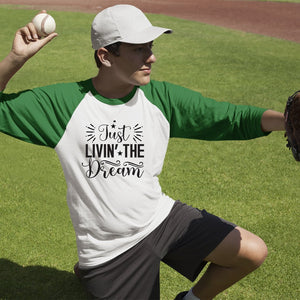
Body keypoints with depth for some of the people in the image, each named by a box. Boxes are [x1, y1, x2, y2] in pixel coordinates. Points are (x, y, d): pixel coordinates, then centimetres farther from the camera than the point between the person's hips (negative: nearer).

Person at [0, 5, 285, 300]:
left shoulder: (162, 98, -6)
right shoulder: (62, 103, -12)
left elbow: (233, 118, -9)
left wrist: (289, 119, -25)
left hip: (162, 218, 3)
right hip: (111, 251, -3)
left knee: (253, 252, -4)